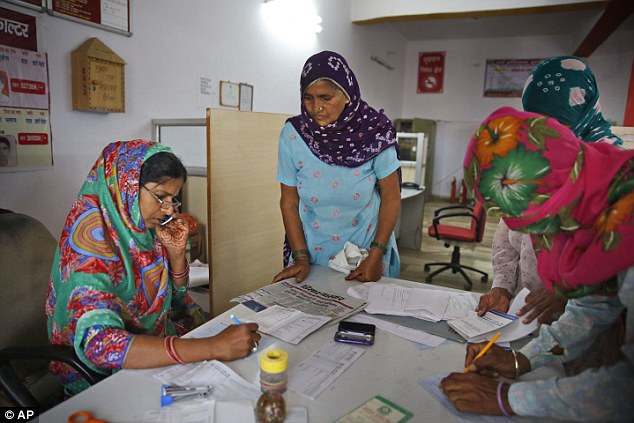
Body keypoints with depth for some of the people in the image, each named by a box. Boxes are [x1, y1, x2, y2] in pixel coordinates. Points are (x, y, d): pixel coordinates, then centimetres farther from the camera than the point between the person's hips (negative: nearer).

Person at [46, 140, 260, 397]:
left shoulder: (142, 223, -4)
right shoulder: (90, 234, -24)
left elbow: (175, 294, 9)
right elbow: (98, 344, -36)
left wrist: (176, 252, -12)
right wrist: (213, 348, -42)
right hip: (103, 374, -6)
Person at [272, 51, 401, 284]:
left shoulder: (375, 132, -15)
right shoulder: (292, 134, -12)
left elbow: (391, 198, -8)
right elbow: (289, 202, -5)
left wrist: (376, 256, -13)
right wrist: (301, 258, -10)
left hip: (366, 250, 0)